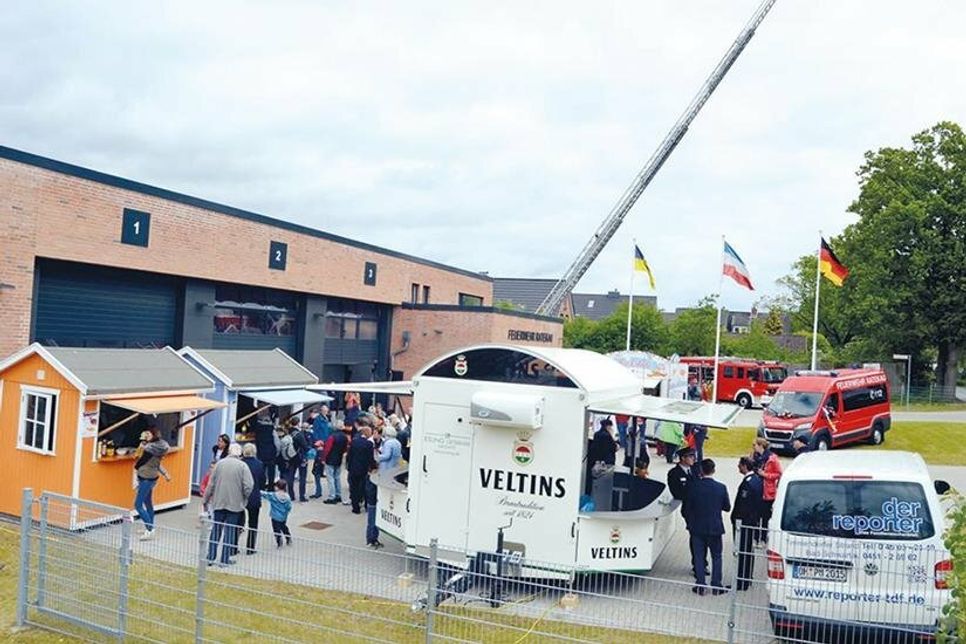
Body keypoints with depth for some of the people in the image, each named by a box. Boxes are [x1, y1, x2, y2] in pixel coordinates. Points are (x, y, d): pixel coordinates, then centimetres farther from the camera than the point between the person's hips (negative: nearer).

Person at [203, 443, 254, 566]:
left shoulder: (220, 463, -1)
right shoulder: (242, 466, -9)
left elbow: (211, 484, 2)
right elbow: (248, 486, -13)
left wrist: (206, 499, 14)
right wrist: (243, 499, 6)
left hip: (218, 503, 2)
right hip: (235, 504, -2)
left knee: (216, 530, 12)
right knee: (230, 531, 6)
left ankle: (211, 557, 17)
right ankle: (225, 559, 10)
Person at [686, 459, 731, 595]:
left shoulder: (693, 486, -11)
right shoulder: (721, 488, -11)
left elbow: (688, 507, -5)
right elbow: (727, 507, -1)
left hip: (697, 527, 0)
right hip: (715, 527, 0)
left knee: (699, 556, 9)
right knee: (716, 556, 13)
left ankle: (700, 585, 12)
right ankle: (716, 586, 15)